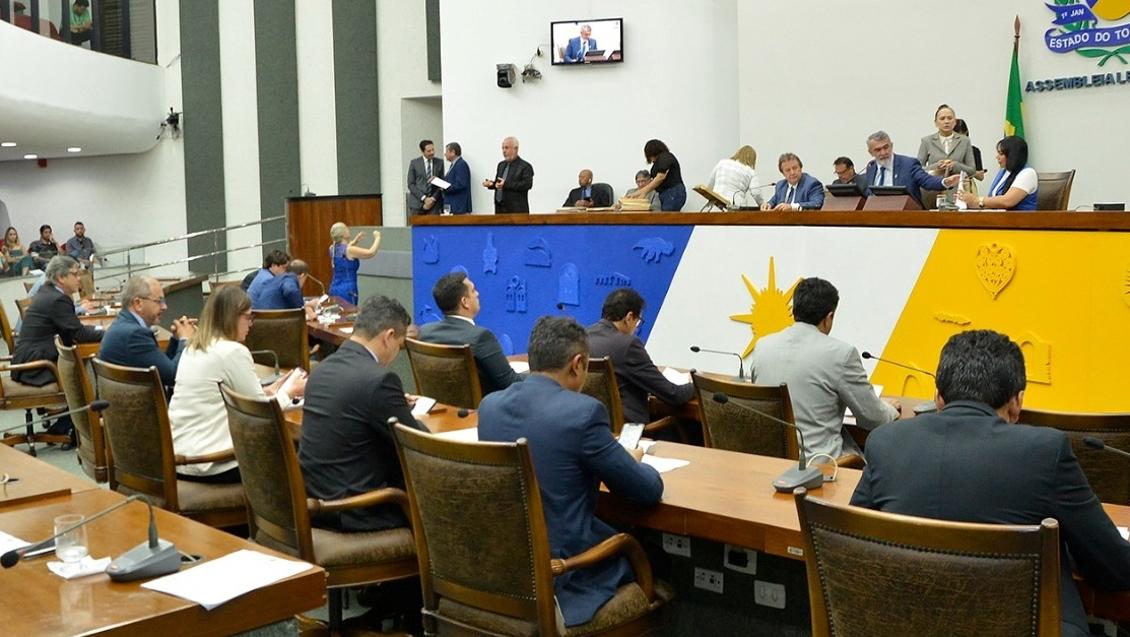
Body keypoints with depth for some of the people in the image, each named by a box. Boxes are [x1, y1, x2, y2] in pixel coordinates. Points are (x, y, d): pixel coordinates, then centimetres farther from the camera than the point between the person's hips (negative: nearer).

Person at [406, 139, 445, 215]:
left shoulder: (440, 162, 8)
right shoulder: (414, 163, 3)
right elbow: (411, 184, 0)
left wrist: (433, 198, -6)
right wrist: (424, 198, -9)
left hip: (434, 203, 1)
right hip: (417, 202, -1)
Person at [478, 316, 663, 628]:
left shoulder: (489, 405, 1)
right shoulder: (583, 411, -18)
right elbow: (650, 491, -9)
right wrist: (631, 461, 12)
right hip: (557, 574, -6)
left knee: (615, 535, 27)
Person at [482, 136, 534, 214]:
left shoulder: (525, 166, -5)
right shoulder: (501, 165, 19)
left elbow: (527, 184, -16)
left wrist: (506, 184, -23)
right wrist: (491, 184, 0)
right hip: (500, 209, 6)